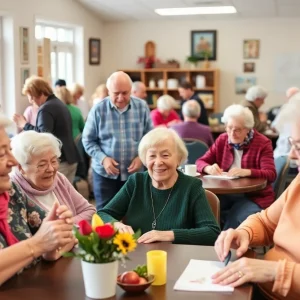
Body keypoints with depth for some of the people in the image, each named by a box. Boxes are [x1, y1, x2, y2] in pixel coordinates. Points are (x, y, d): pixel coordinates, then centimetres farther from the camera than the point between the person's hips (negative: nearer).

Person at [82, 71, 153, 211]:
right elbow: (88, 140, -3)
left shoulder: (142, 107, -2)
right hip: (105, 173, -1)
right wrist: (103, 159, -17)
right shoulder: (98, 109, -8)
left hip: (134, 172, 2)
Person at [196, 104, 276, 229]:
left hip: (254, 197, -3)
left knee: (235, 219, -33)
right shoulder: (222, 140, 9)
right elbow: (200, 162, 8)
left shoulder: (263, 143, -4)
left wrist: (247, 172, -32)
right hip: (225, 193, 4)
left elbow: (271, 175, -14)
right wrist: (208, 168, -17)